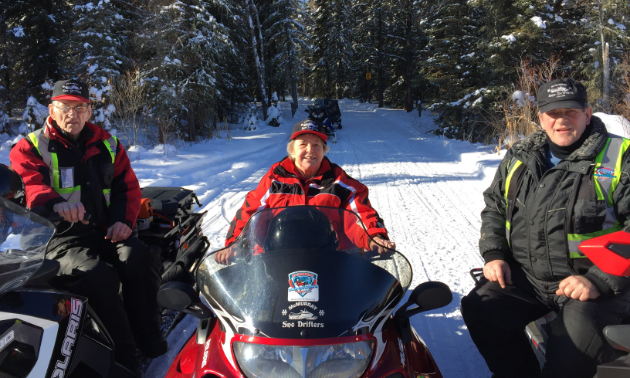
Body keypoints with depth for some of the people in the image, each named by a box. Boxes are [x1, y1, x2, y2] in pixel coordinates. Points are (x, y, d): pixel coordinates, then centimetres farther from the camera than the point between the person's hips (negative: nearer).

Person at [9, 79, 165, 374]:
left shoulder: (107, 145, 18)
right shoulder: (31, 148, 8)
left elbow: (128, 186, 17)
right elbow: (26, 184, -11)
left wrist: (124, 219, -3)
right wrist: (54, 202, -35)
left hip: (107, 229, 3)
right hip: (63, 236, -3)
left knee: (139, 260, -29)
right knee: (99, 276, -33)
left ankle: (151, 341, -14)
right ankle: (122, 357, -21)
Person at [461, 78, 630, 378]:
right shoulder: (519, 157, 11)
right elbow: (493, 206, 20)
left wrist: (601, 281, -19)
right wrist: (494, 254, 5)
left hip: (595, 286, -4)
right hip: (523, 277, 5)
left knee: (582, 329, -32)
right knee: (478, 307, -11)